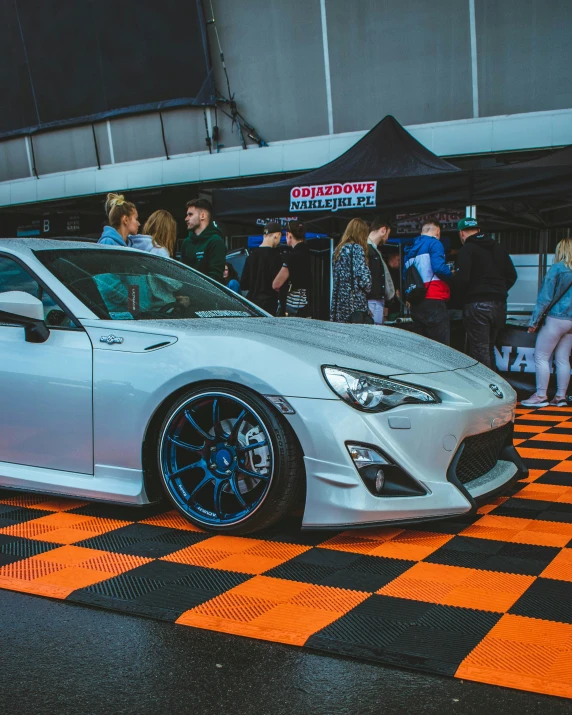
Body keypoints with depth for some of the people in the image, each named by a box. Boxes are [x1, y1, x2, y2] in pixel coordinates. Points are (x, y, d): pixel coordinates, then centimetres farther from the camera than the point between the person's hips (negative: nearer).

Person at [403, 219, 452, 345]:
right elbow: (439, 267, -15)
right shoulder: (434, 243, -1)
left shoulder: (411, 250, 22)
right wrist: (452, 275, 1)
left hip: (416, 305, 8)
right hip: (434, 300, -8)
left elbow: (405, 276, 21)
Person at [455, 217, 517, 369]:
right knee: (489, 348, 18)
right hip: (499, 304, 7)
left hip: (477, 305, -7)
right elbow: (511, 275, 14)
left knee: (480, 351, -4)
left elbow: (462, 278, -16)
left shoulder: (467, 249, -6)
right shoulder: (499, 248, 14)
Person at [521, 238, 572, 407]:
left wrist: (534, 320, -6)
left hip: (556, 318, -7)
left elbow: (545, 296, -10)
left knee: (541, 357, 0)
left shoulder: (558, 268, -9)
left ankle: (541, 396, 0)